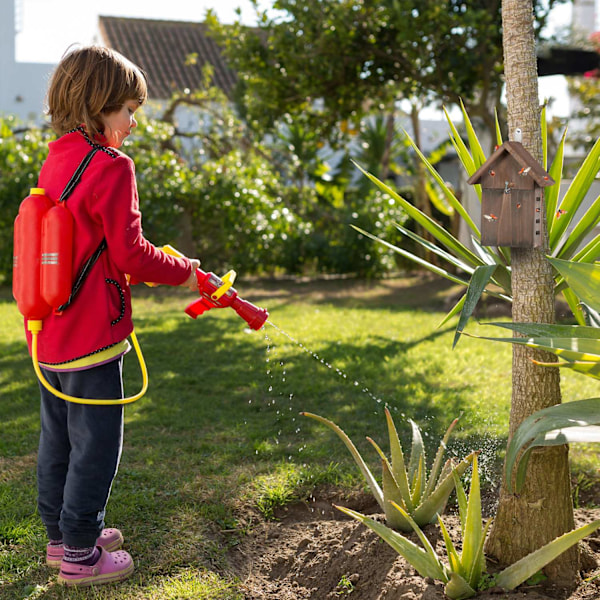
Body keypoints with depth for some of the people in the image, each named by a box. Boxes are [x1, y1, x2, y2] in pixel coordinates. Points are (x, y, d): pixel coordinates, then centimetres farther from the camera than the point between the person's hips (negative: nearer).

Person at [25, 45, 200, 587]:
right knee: (96, 442, 3)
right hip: (89, 335, -9)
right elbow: (130, 253, -18)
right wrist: (184, 273, -3)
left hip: (48, 333, 9)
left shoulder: (55, 162, 10)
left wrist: (136, 271, 17)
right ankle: (80, 556, 13)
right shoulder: (110, 166, -17)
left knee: (59, 437, 19)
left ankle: (61, 536, 33)